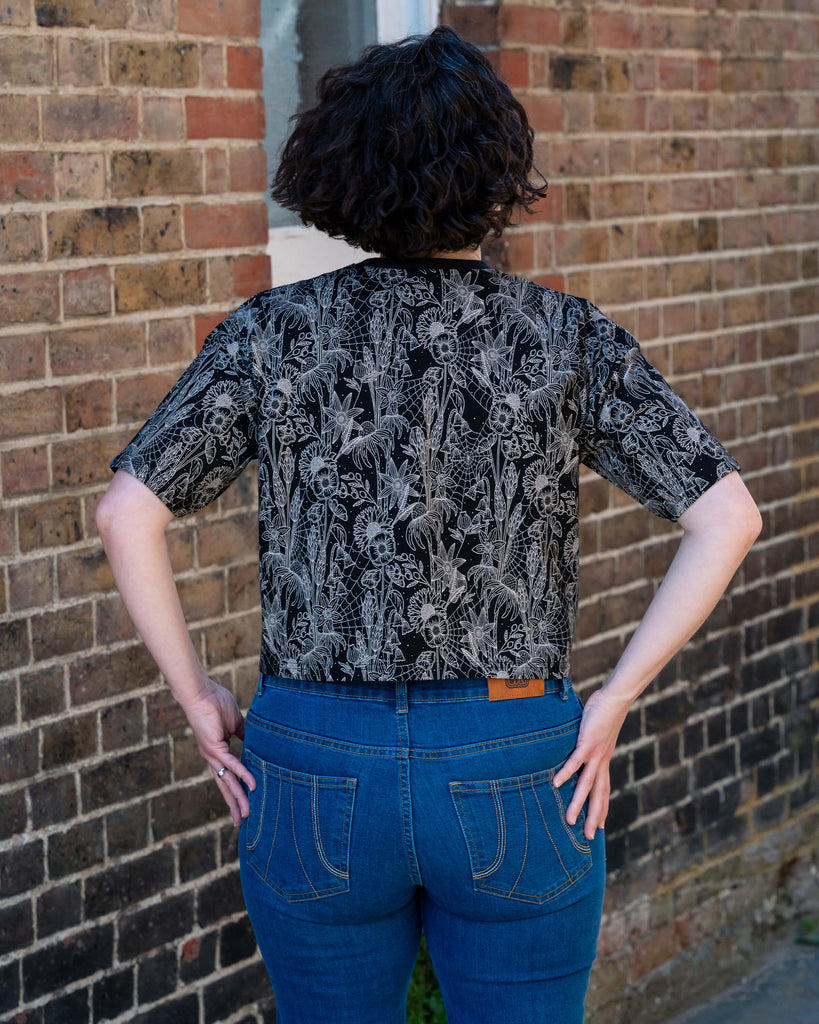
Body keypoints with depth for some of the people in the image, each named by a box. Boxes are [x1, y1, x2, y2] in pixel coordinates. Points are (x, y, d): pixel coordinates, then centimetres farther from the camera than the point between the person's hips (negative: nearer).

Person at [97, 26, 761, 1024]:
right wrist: (612, 701, -7)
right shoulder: (569, 339, -5)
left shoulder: (275, 331, -3)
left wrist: (197, 698, 1)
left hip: (317, 769, 1)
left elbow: (126, 513, -7)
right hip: (516, 780, -1)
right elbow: (728, 516, -11)